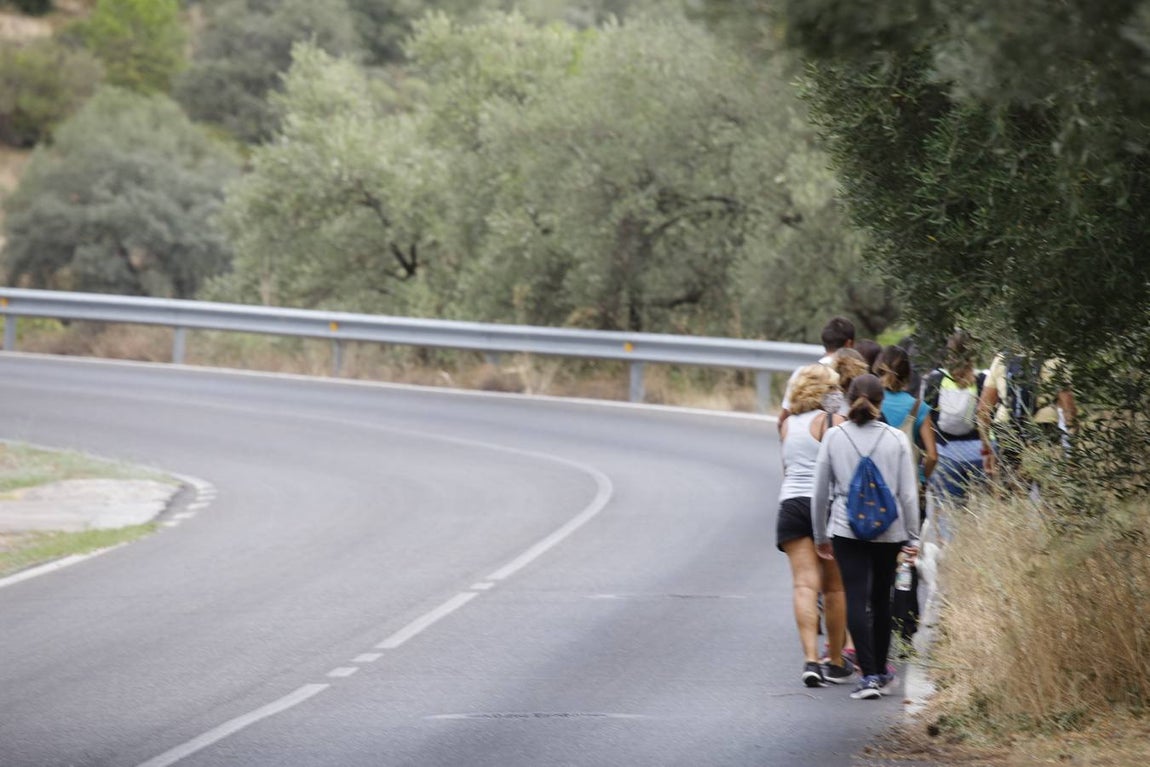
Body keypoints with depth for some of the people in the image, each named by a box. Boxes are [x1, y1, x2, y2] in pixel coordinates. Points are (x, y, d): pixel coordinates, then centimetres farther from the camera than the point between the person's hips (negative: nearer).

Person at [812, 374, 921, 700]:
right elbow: (908, 493, -1)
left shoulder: (833, 437, -1)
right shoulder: (896, 439, -1)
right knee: (881, 600, 15)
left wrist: (820, 536, 15)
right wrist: (913, 537, 7)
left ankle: (869, 675, -15)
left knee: (856, 599, -4)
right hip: (889, 530, 1)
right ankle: (881, 672, 24)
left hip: (847, 529, -1)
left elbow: (819, 493, 4)